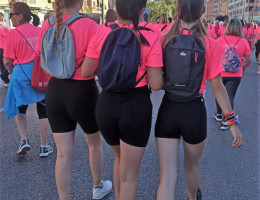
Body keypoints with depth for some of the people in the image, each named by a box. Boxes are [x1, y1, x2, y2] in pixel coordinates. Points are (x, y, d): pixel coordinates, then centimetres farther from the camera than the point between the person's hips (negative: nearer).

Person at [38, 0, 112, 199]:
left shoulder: (47, 25, -1)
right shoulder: (89, 25, -16)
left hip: (55, 90, 4)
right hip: (83, 91, -3)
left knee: (63, 153, 11)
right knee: (95, 143, 23)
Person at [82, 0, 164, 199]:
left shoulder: (102, 34, -4)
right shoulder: (150, 38, -13)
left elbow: (86, 72, 2)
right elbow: (156, 84, -15)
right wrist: (166, 79, 7)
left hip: (107, 104, 4)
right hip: (136, 106, -4)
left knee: (120, 158, 31)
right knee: (129, 175, 14)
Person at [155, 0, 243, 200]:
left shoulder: (165, 40, -3)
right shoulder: (210, 44, -9)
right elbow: (217, 87, -9)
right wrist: (233, 122, -3)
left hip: (168, 109, 1)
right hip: (194, 111, 0)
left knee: (167, 176, 5)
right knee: (192, 166, 26)